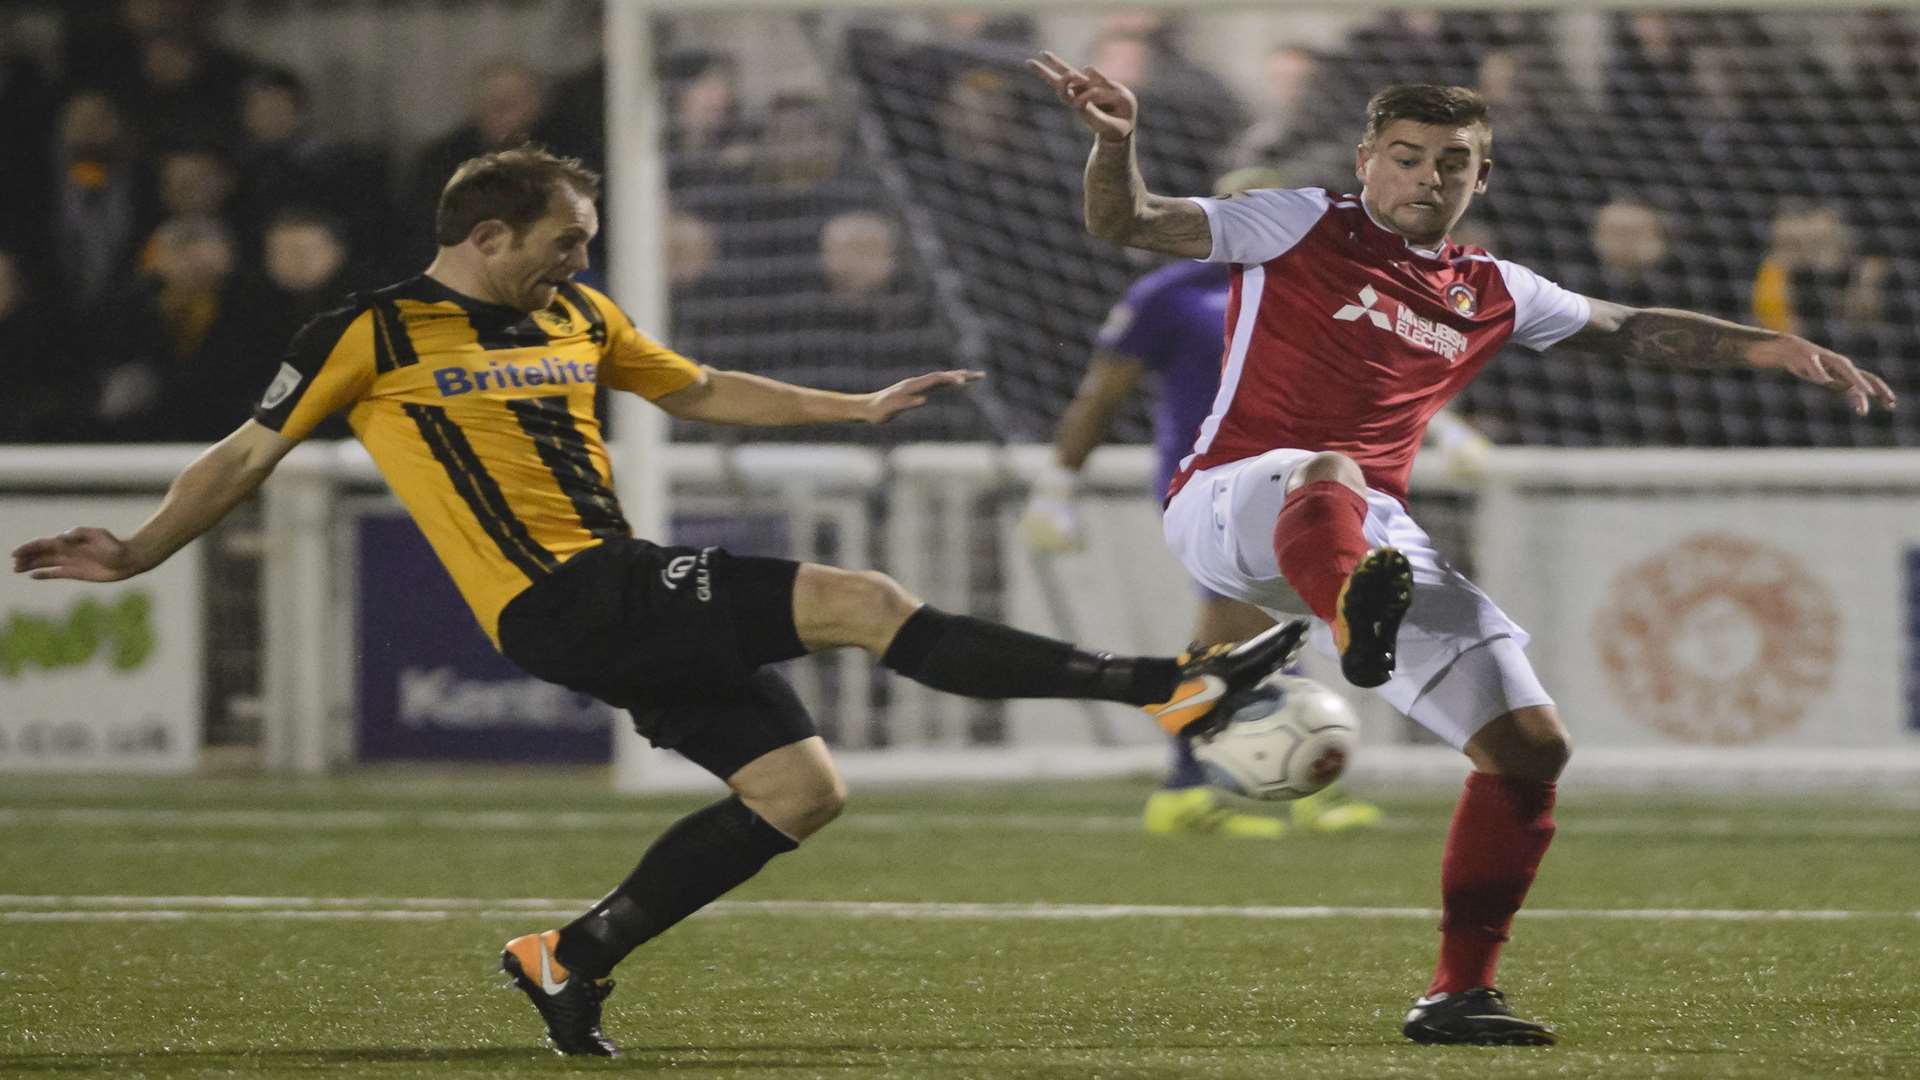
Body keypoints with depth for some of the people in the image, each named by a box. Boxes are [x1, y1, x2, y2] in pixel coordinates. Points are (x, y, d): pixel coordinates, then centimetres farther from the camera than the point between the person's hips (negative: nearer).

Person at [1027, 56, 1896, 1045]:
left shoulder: (1493, 295, 21)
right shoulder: (1300, 229, 6)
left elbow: (1629, 331, 32)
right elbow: (1126, 223, 1)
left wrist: (1777, 350, 22)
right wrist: (1115, 141, -21)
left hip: (1379, 544, 6)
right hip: (1228, 507, -6)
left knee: (1531, 743, -4)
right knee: (1325, 478, -43)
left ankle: (1460, 992, 5)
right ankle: (1357, 620, -81)